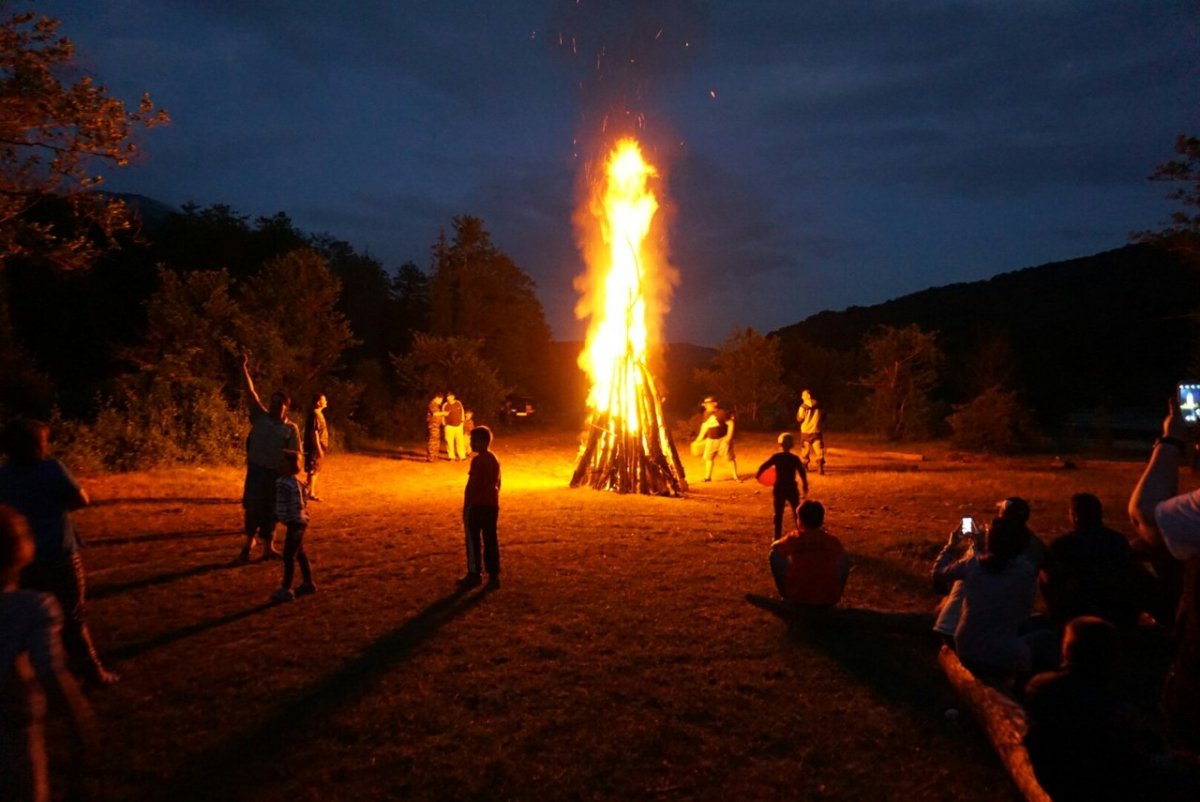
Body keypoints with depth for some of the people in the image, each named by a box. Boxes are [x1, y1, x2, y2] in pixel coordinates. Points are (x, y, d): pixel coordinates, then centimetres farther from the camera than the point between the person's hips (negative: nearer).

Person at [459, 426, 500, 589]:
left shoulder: (478, 460, -16)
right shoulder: (494, 459, 10)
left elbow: (471, 485, -17)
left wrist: (466, 506, -12)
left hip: (477, 505, -8)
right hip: (492, 505, 8)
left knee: (473, 540, 3)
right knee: (491, 540, 9)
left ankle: (474, 575, 8)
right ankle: (494, 576, 10)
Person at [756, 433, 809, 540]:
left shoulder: (776, 457, -6)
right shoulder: (795, 458, -5)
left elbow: (763, 466, -6)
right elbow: (802, 472, -8)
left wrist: (757, 475, 11)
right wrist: (805, 485, 3)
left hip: (779, 488, 0)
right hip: (792, 488, 0)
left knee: (778, 513, 8)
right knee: (796, 511, 13)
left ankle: (777, 536, 8)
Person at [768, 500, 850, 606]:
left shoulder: (794, 538, -1)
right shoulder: (833, 541, 2)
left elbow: (774, 546, 21)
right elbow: (841, 555, 27)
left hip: (798, 597, -1)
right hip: (829, 599, 2)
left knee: (775, 554, 15)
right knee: (845, 558, 22)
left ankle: (788, 594, 22)